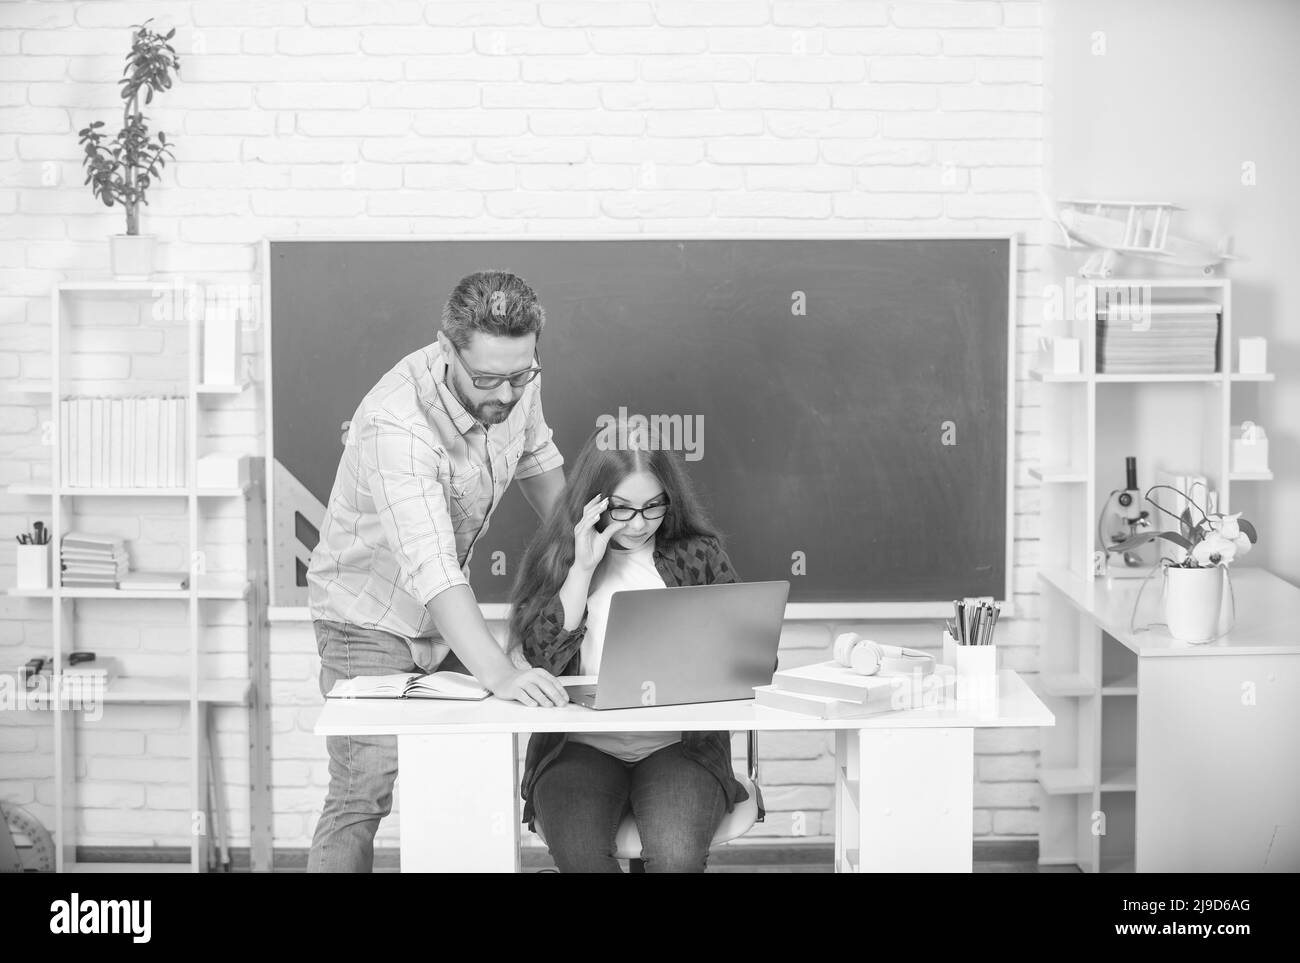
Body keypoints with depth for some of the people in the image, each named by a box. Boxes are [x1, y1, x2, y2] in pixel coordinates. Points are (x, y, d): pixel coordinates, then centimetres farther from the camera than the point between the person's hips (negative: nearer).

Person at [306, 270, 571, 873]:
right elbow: (429, 568, -45)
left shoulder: (514, 379, -13)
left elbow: (535, 457, 12)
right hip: (372, 614, -6)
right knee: (362, 795, -13)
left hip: (446, 612, 7)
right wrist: (498, 674, -54)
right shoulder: (397, 425, -36)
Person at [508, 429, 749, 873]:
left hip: (678, 741, 0)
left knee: (675, 854, -31)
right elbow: (543, 657, -4)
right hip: (580, 745, 0)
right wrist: (583, 568, -11)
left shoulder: (698, 554, 7)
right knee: (579, 853, -30)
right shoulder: (555, 554, 7)